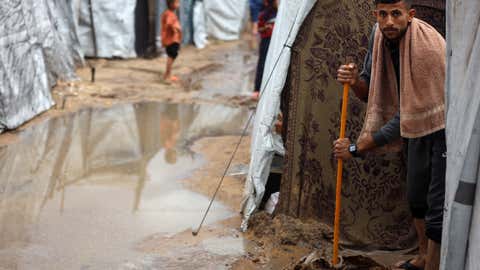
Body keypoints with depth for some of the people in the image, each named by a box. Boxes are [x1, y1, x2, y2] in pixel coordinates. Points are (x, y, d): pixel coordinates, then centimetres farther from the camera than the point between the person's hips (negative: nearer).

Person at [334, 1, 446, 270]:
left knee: (438, 206, -8)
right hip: (418, 126, 9)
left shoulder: (427, 48, -31)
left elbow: (405, 118, -28)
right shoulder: (380, 35, -8)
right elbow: (371, 93, 3)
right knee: (417, 197, 21)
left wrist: (356, 148, -22)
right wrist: (355, 81, -22)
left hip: (446, 127, -8)